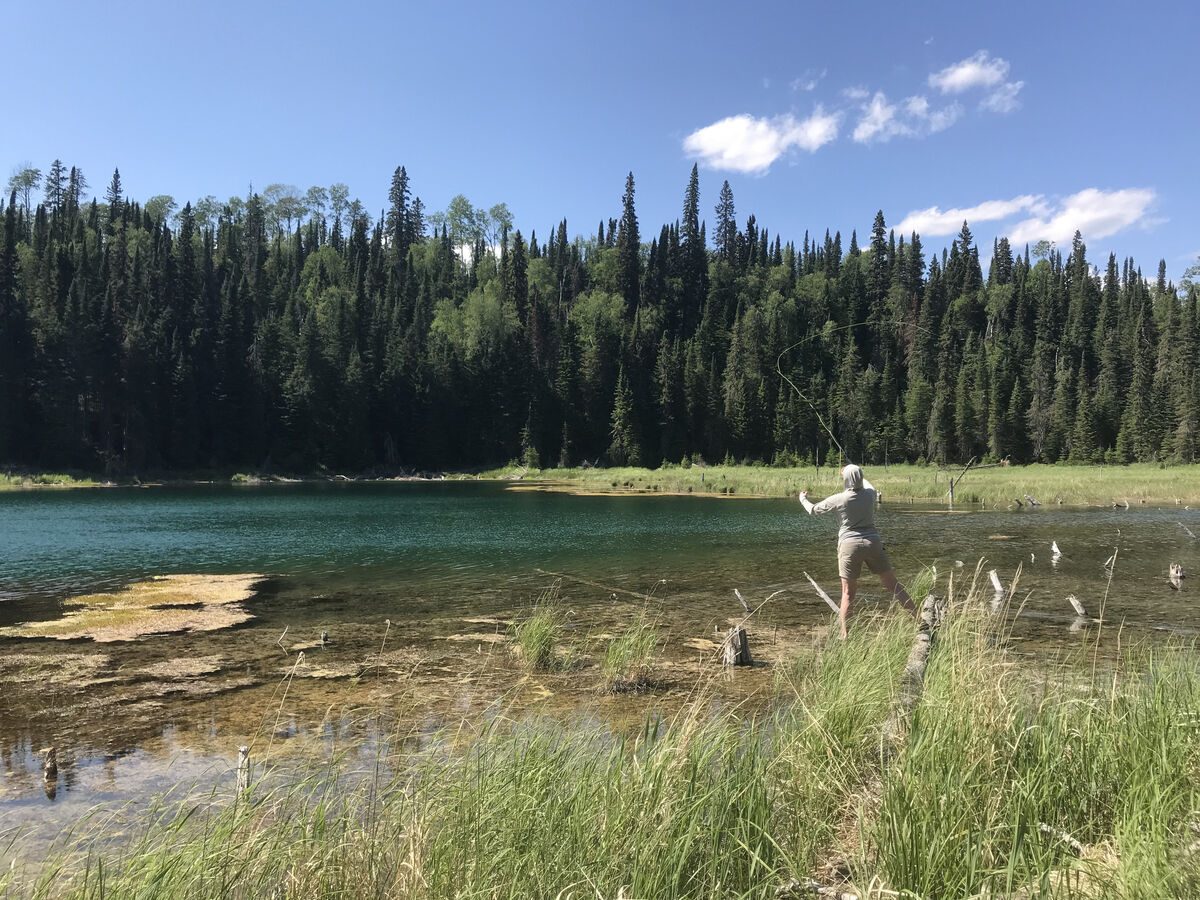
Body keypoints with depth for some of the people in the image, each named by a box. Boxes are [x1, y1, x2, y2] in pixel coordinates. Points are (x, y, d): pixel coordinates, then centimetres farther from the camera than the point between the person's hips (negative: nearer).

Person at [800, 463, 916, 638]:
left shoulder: (838, 499, -8)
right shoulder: (869, 494, 0)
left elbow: (813, 510, 6)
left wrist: (803, 498, 27)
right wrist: (857, 476, 43)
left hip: (849, 546, -3)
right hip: (873, 543, 3)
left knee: (848, 593, 3)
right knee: (893, 585, 9)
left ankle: (844, 635, 3)